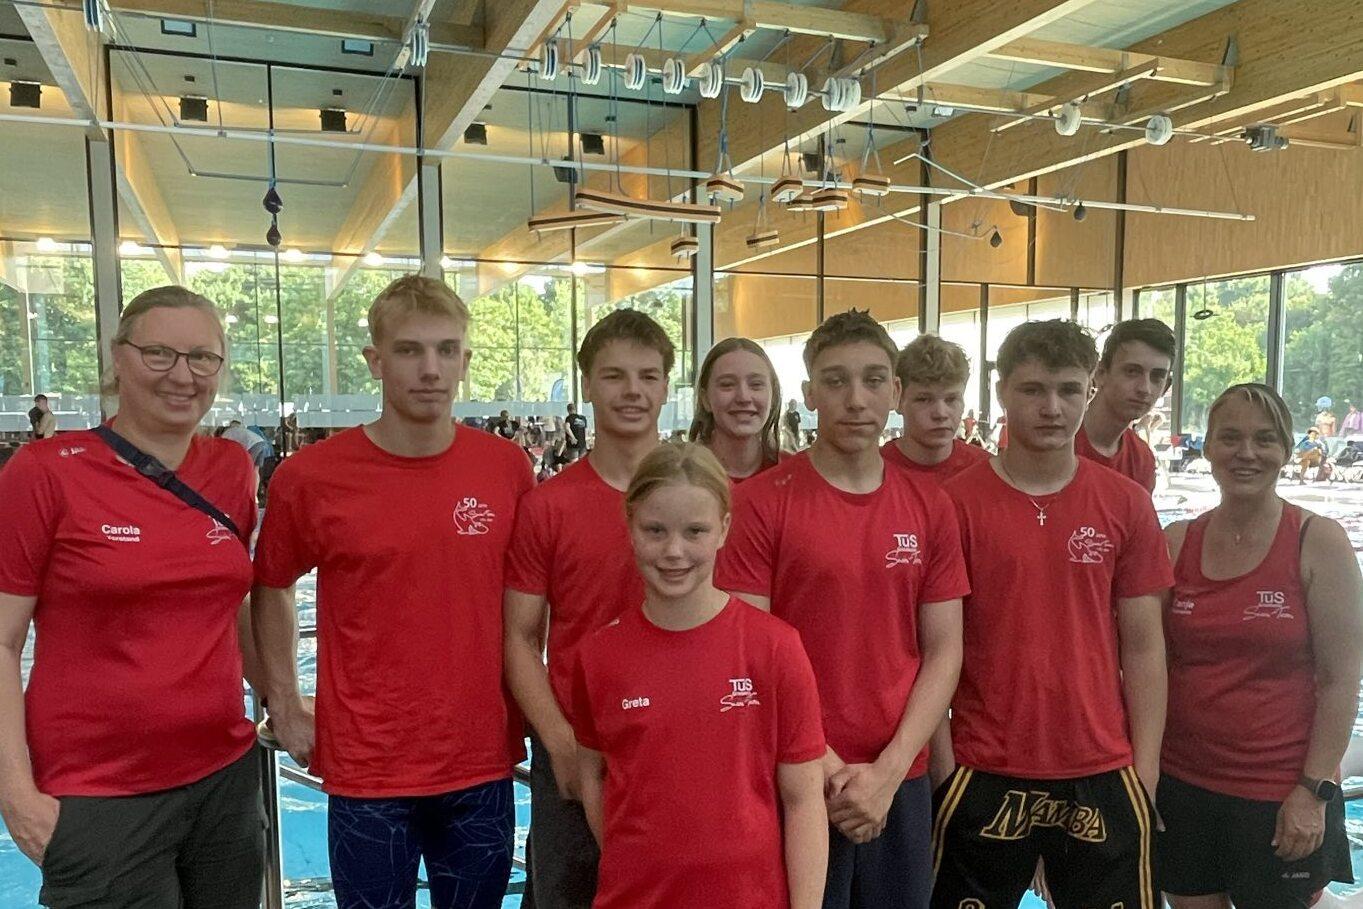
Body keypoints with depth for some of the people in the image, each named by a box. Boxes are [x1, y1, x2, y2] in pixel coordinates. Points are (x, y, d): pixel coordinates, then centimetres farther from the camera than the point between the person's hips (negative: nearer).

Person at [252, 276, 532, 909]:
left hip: (483, 763, 2)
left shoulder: (508, 468, -5)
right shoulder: (310, 477, -10)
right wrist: (285, 705, 4)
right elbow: (269, 589, 7)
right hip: (366, 768, -2)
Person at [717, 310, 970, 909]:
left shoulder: (930, 507, 2)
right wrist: (828, 771, -10)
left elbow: (943, 651, 3)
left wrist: (887, 771, -6)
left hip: (902, 783, 3)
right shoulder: (761, 502, -9)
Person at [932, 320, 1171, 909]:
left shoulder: (1126, 504, 2)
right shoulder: (956, 502, -6)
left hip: (1104, 777, 2)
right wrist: (942, 767, -5)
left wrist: (1145, 770, 2)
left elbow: (1143, 647, 5)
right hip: (984, 779, -2)